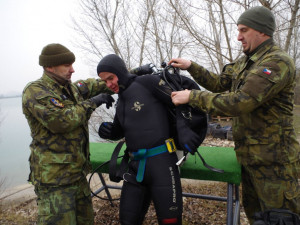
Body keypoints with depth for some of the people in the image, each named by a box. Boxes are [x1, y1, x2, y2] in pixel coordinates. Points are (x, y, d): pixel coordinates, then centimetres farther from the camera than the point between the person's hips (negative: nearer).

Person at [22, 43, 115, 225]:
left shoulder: (70, 87, 11)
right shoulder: (35, 91, -13)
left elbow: (96, 85, 17)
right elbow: (60, 121, -26)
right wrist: (92, 103, -17)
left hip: (78, 173, 8)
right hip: (54, 178, -8)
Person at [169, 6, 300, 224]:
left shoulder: (277, 63, -21)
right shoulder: (246, 62, 10)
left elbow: (239, 102, -29)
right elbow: (220, 83, 16)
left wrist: (192, 96, -23)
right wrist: (191, 66, 5)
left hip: (273, 160, -9)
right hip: (249, 155, 9)